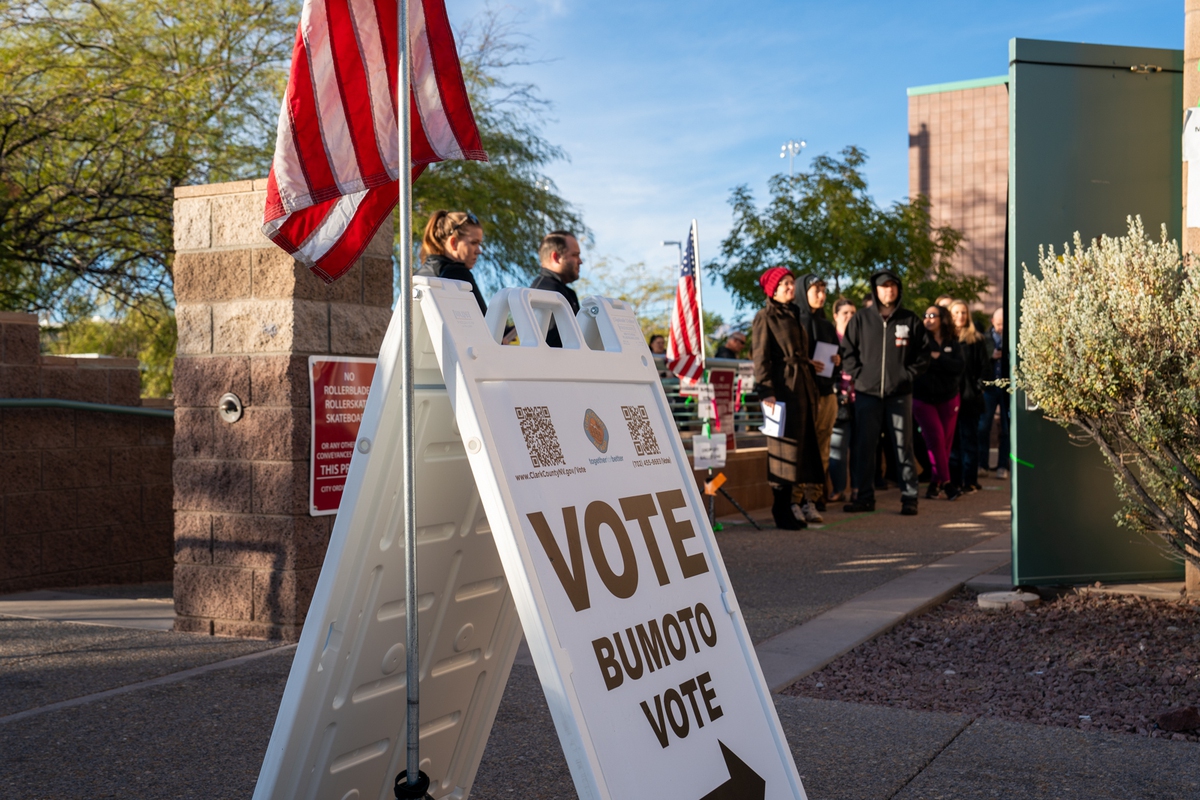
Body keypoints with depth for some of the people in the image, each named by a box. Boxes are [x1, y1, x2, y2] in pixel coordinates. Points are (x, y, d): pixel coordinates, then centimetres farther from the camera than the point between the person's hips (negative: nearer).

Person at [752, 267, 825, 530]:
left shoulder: (794, 316, 20)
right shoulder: (765, 317, -4)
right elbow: (761, 357, -10)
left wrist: (811, 390, 18)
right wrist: (766, 390, -19)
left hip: (802, 387, 8)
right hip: (782, 387, -8)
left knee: (800, 447, 8)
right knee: (784, 448, -6)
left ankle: (786, 509, 15)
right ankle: (781, 513, 1)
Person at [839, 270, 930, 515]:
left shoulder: (910, 320, 6)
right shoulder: (860, 319, 5)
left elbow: (923, 354, 8)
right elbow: (847, 352, 7)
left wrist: (908, 375, -3)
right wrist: (859, 375, -4)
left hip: (900, 394, 0)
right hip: (867, 393, 1)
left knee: (903, 447, 2)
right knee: (864, 447, 3)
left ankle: (909, 497, 8)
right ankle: (865, 497, 11)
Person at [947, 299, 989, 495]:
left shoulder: (976, 339, 2)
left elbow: (985, 365, 1)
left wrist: (979, 385, -9)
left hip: (969, 396, -3)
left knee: (969, 439, 1)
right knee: (952, 440, 6)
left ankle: (970, 481, 3)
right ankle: (954, 481, 11)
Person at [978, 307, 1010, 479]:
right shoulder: (985, 339, 6)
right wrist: (991, 356, -13)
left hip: (1008, 387, -2)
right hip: (989, 387, 2)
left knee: (1007, 428, 3)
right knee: (983, 426, 3)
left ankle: (1003, 465, 10)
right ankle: (982, 463, 13)